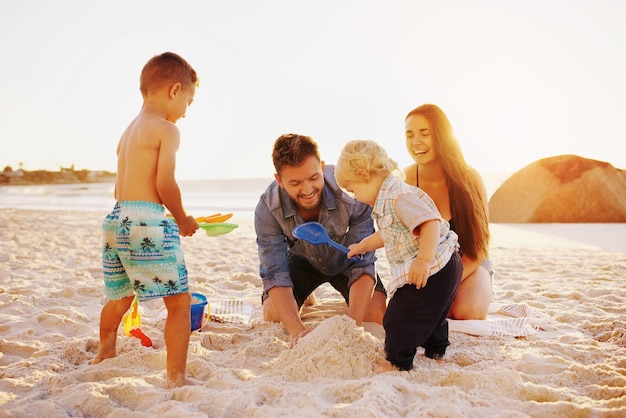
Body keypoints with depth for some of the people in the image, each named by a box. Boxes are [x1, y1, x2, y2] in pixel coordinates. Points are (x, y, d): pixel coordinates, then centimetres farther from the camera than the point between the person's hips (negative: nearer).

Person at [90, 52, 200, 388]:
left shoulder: (129, 131, 20)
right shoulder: (167, 130, -6)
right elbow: (165, 183, -16)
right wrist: (182, 219, 0)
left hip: (116, 219, 9)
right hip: (147, 222, -9)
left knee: (120, 297, 27)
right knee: (180, 300, -1)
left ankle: (105, 355, 47)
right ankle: (176, 378, -1)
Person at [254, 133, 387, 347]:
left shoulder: (351, 192, -38)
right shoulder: (267, 209, -32)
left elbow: (363, 265, -34)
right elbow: (275, 274, -30)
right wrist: (297, 330, -45)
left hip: (345, 260, -1)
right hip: (302, 259, 1)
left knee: (376, 314, -19)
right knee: (273, 315, -16)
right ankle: (302, 301, 18)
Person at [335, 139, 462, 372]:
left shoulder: (400, 197, -21)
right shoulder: (388, 199, 13)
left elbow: (431, 223, -32)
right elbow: (388, 235, 30)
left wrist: (423, 260, -37)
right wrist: (362, 246, 40)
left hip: (433, 269, -11)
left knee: (399, 316, 0)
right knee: (430, 313, 26)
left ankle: (397, 362, 13)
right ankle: (435, 352, 42)